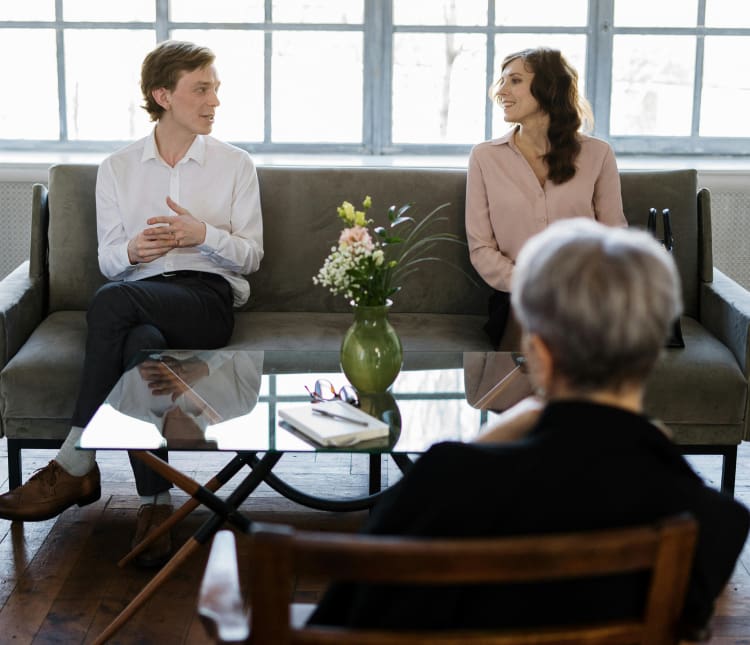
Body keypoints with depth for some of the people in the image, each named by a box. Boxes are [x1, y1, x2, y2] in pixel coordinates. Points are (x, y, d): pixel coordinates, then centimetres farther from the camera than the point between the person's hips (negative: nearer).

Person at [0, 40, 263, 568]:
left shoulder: (235, 165, 13)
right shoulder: (118, 169, 17)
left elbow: (251, 256, 8)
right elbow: (108, 261, 13)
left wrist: (203, 233, -13)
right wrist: (133, 250, -12)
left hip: (208, 299, -2)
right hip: (137, 298, 2)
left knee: (112, 302, -35)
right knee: (141, 343, -39)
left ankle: (75, 467, -31)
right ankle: (155, 504, -37)